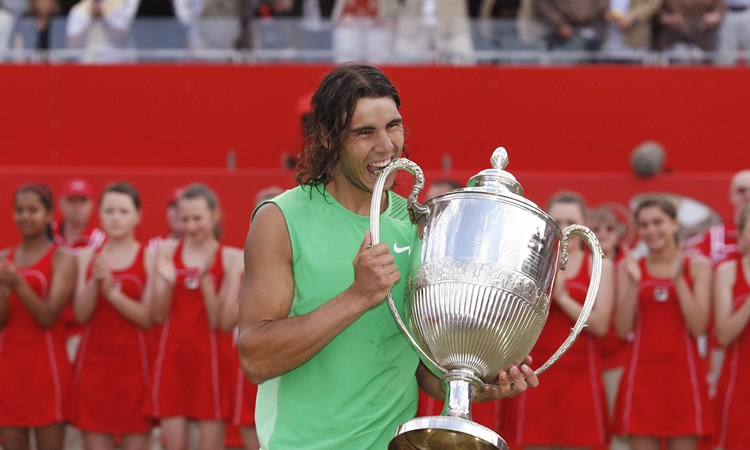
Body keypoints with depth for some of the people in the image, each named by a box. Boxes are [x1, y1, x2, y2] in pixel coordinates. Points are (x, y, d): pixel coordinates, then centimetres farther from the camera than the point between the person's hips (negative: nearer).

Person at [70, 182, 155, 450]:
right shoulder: (87, 258, 8)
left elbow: (149, 317, -9)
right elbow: (80, 314, -1)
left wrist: (112, 292, -19)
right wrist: (94, 282, -17)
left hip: (134, 365, -3)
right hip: (94, 363, 3)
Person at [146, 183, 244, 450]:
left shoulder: (230, 258, -2)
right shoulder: (167, 252, 5)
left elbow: (220, 320, -9)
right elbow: (158, 316, 3)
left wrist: (206, 278, -20)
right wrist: (166, 281, -14)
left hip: (212, 358, -2)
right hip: (173, 355, 2)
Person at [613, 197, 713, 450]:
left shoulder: (697, 266, 4)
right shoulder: (630, 268, 7)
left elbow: (698, 328, -7)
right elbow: (622, 330, -1)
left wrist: (679, 280, -13)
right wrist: (633, 283, -11)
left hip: (683, 374, -1)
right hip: (642, 374, 1)